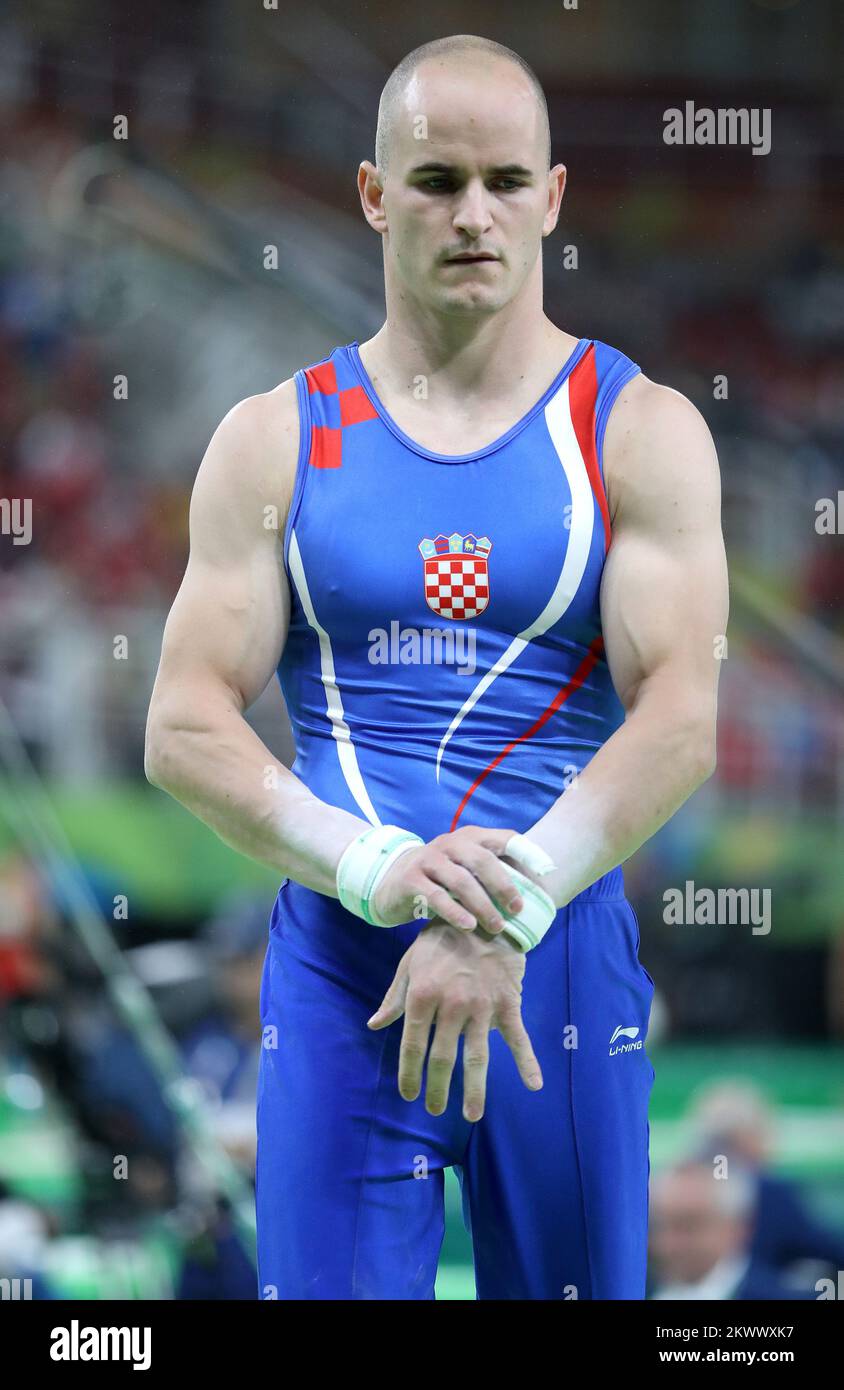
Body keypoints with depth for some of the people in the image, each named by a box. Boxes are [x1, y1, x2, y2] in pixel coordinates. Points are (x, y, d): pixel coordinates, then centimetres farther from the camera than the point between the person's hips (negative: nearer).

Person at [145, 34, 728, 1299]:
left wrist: (508, 916, -20)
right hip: (337, 961, 0)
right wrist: (380, 870, -18)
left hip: (564, 960, 0)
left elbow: (685, 716, -8)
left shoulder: (640, 430, 4)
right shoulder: (276, 441, 7)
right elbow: (184, 728, -1)